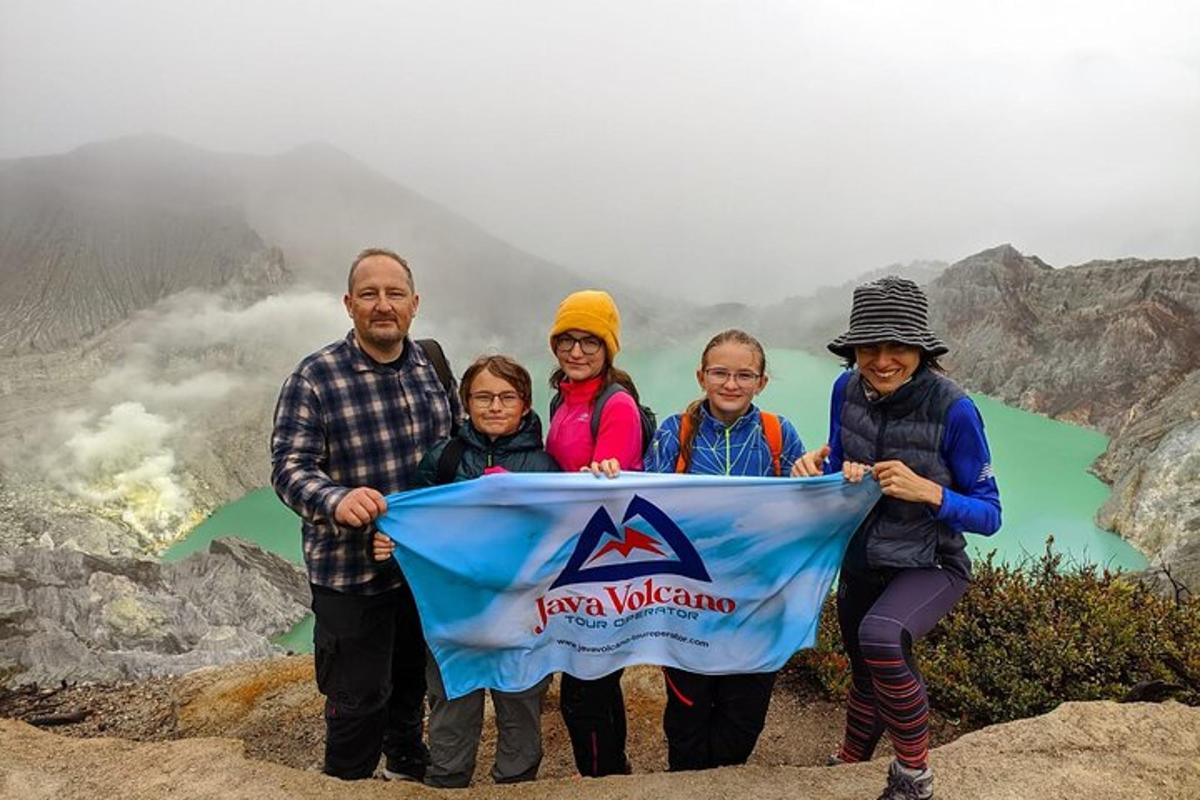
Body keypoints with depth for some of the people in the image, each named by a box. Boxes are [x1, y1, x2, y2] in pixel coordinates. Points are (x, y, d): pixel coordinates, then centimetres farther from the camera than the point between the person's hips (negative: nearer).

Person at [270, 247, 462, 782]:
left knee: (412, 678, 25)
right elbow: (289, 466, -17)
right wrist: (336, 501, -37)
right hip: (351, 573, -5)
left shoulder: (432, 364, 1)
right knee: (359, 697, 5)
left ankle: (408, 767, 50)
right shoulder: (315, 377, -13)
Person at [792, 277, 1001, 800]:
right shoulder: (848, 389, -12)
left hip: (929, 565, -5)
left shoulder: (953, 409, -25)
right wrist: (833, 471, -22)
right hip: (861, 560, 5)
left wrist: (928, 491, -35)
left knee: (880, 638, -34)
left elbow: (989, 515, -17)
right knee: (866, 674, 22)